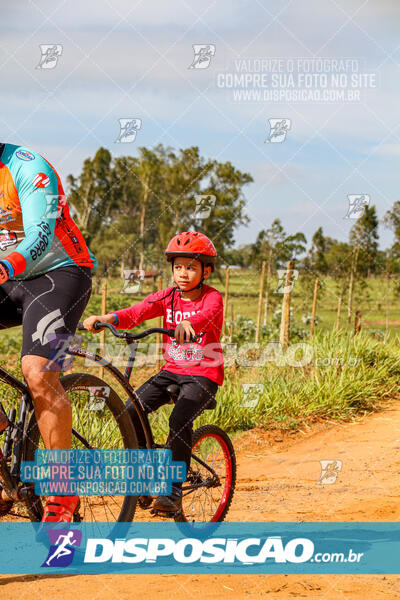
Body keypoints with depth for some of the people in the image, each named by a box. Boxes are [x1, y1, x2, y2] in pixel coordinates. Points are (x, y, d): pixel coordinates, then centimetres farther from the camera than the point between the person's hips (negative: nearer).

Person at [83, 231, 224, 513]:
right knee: (132, 410, -13)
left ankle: (174, 492, -21)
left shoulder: (212, 297, -9)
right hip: (172, 370, 5)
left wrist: (187, 323, -57)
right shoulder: (168, 296, 5)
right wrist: (107, 318, -32)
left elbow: (207, 314, -33)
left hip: (203, 375, -5)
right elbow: (139, 311, -12)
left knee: (180, 418, -29)